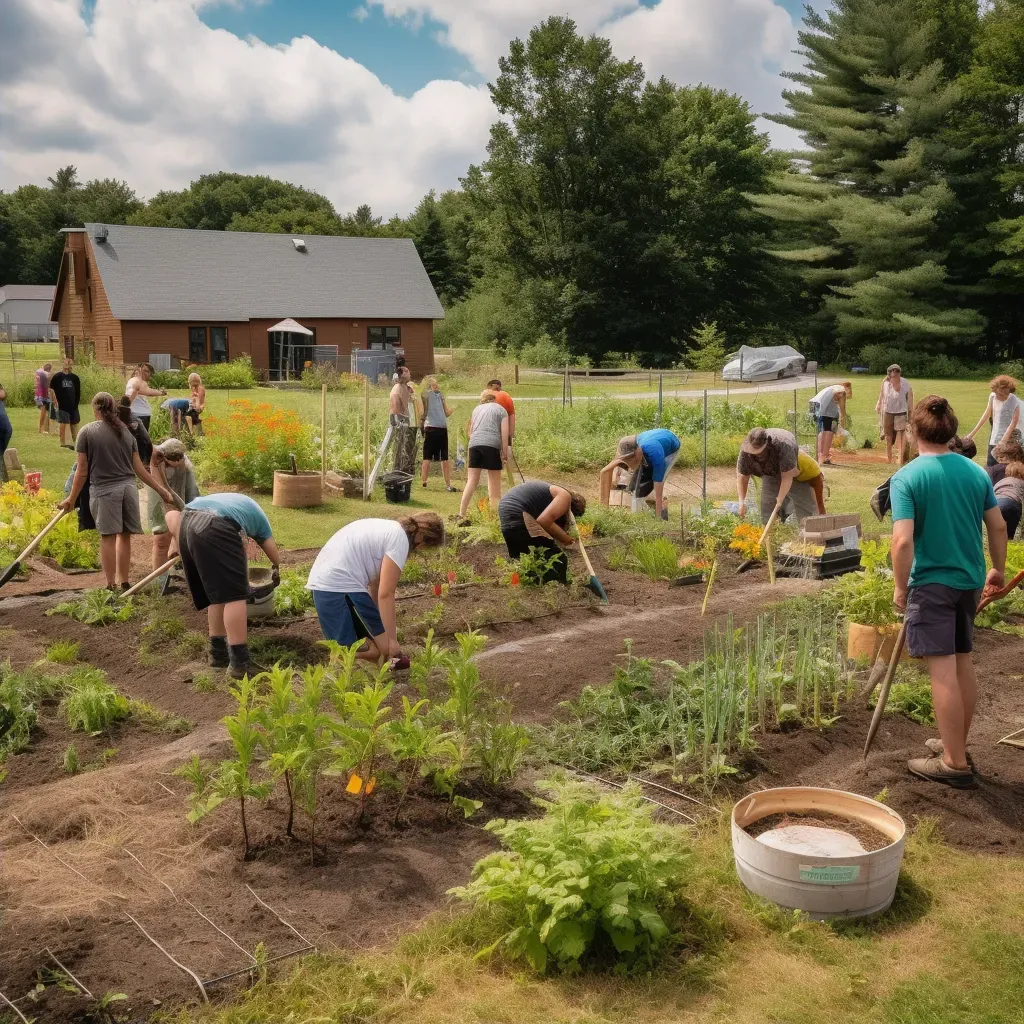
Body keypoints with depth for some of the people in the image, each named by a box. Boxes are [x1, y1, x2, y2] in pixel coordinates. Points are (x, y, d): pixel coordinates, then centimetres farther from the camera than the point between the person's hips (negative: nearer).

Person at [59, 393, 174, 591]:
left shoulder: (87, 431, 0)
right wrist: (161, 490, 18)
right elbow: (138, 468, 10)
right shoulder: (126, 431, 11)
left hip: (104, 490, -4)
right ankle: (123, 583, 18)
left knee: (107, 537, -1)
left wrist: (72, 498, 8)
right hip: (128, 488, 4)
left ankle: (111, 585, 0)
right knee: (124, 535, 11)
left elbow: (82, 470, -1)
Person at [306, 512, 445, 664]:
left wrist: (381, 625, 23)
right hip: (342, 588, -10)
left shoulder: (389, 529, 21)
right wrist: (392, 639, -5)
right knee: (386, 649, -6)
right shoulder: (400, 539, -8)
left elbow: (375, 585, 21)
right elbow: (385, 594, -10)